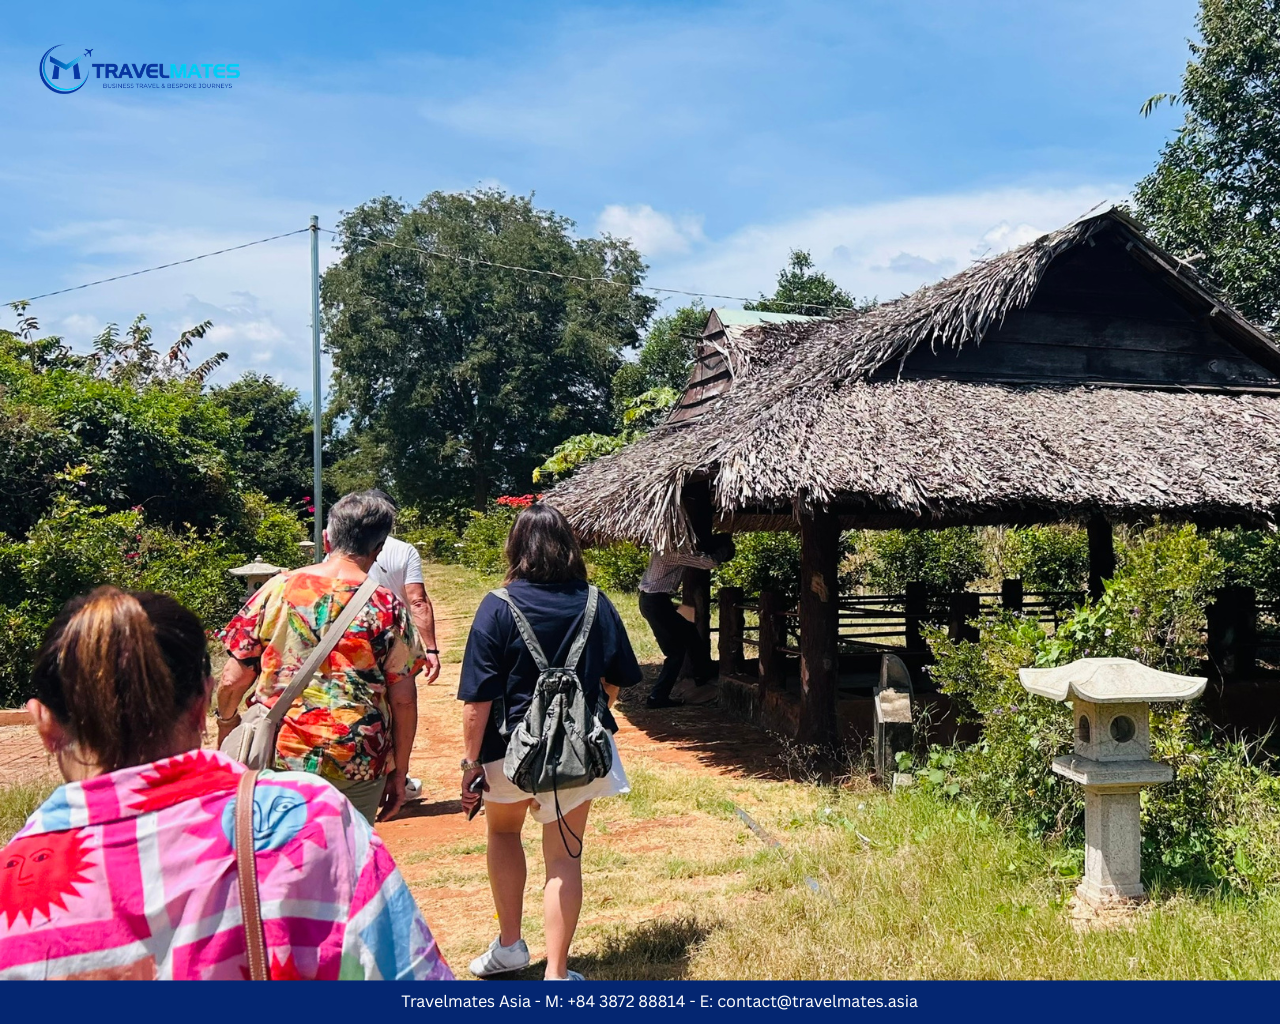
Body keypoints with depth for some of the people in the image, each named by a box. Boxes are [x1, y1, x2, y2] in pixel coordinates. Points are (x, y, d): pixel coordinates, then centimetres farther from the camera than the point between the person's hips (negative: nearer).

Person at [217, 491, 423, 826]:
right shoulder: (387, 607, -5)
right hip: (359, 766, -1)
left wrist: (226, 721, 21)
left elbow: (233, 680, 2)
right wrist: (399, 772, 7)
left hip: (278, 756, 1)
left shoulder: (278, 588, -1)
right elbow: (403, 699, -4)